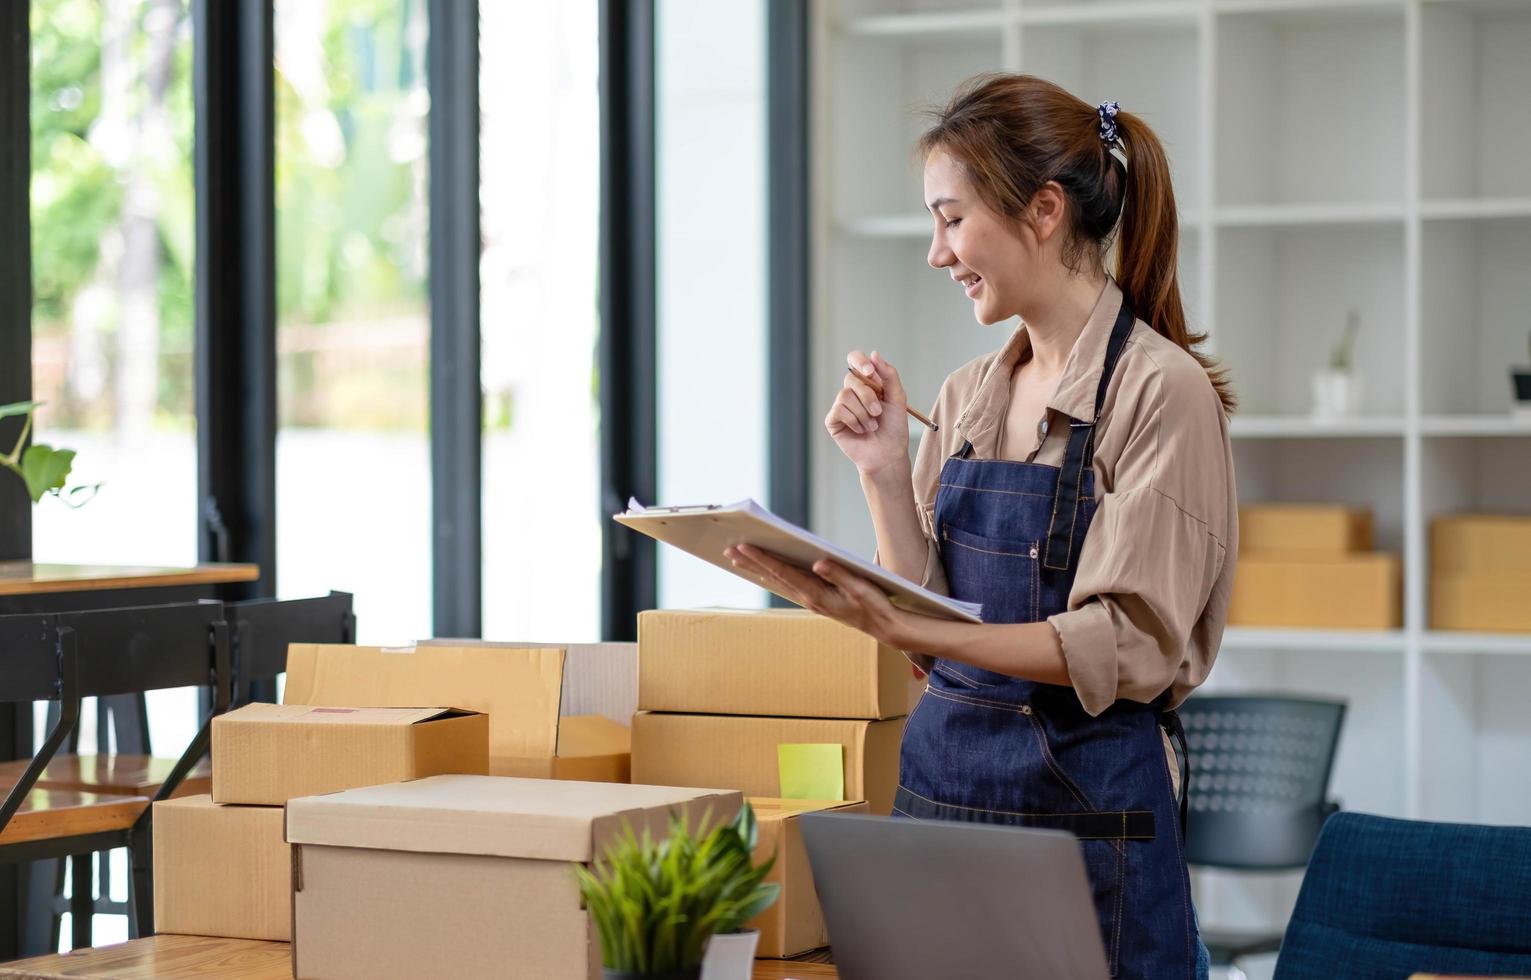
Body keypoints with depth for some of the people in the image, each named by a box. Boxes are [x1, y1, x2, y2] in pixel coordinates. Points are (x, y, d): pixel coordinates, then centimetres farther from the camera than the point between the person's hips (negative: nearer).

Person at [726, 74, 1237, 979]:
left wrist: (906, 630, -27)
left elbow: (1129, 647, -19)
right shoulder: (969, 397, 10)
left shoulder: (1161, 391, -11)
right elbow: (937, 615, 11)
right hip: (943, 791, 7)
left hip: (1086, 809, -6)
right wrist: (884, 472, -1)